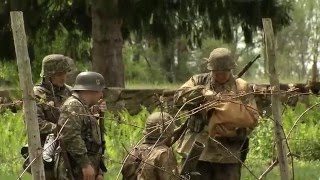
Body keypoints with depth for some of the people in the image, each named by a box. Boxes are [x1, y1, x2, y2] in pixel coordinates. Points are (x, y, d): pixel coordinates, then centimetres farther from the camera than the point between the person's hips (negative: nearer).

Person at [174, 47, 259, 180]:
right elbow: (179, 97, -7)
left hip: (228, 155, -1)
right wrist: (203, 93, -20)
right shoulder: (199, 81, 8)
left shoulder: (241, 88, 4)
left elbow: (251, 118, -1)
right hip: (198, 150, 1)